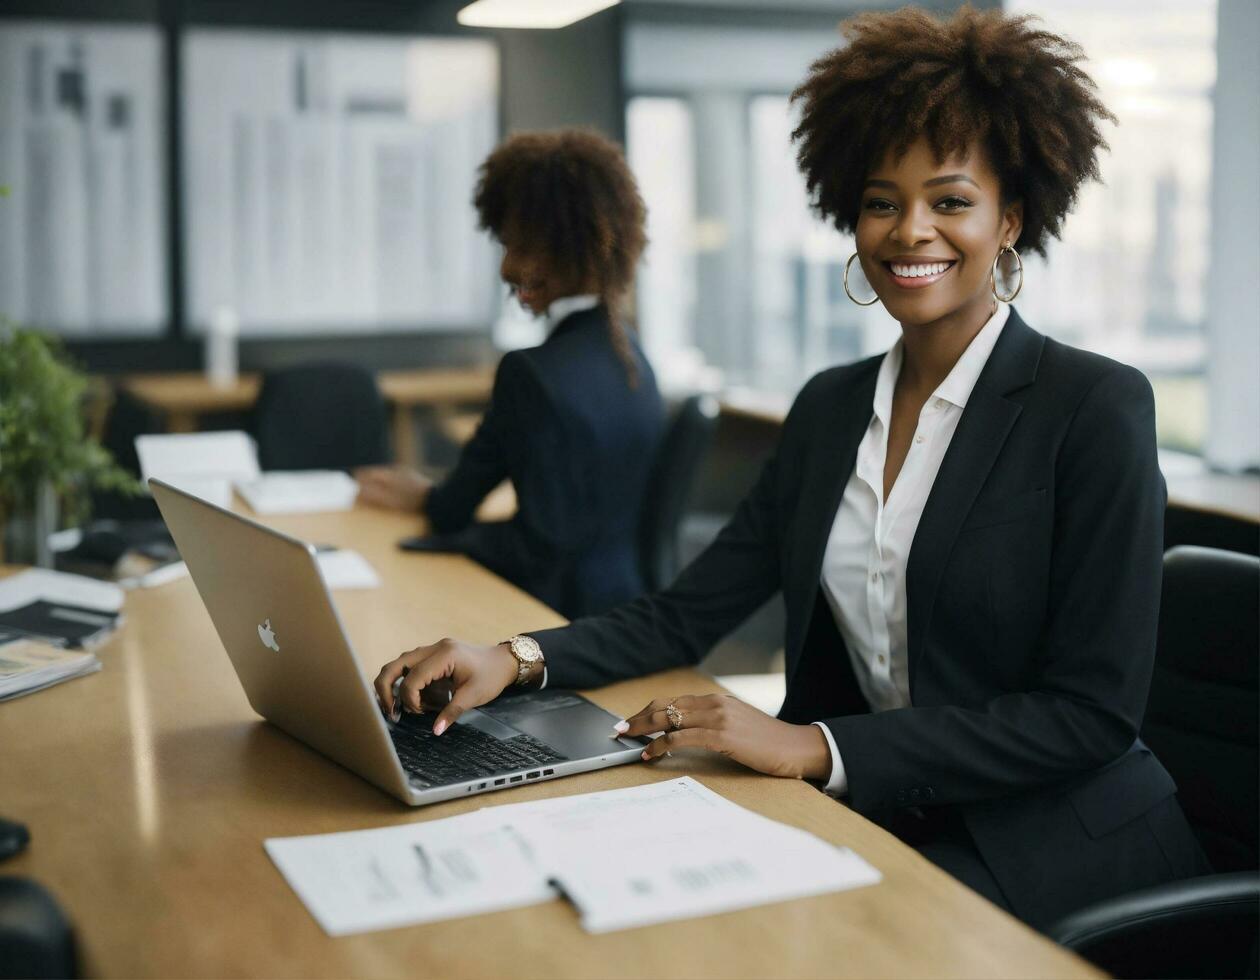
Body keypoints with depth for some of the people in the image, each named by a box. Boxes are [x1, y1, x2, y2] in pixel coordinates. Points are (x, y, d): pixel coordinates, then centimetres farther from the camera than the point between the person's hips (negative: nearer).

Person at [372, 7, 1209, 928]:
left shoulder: (1096, 405, -10)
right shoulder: (830, 406, 9)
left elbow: (1093, 711, -15)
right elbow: (690, 610, 7)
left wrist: (818, 747, -24)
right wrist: (513, 661, -11)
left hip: (1053, 845, -5)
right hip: (884, 823, 5)